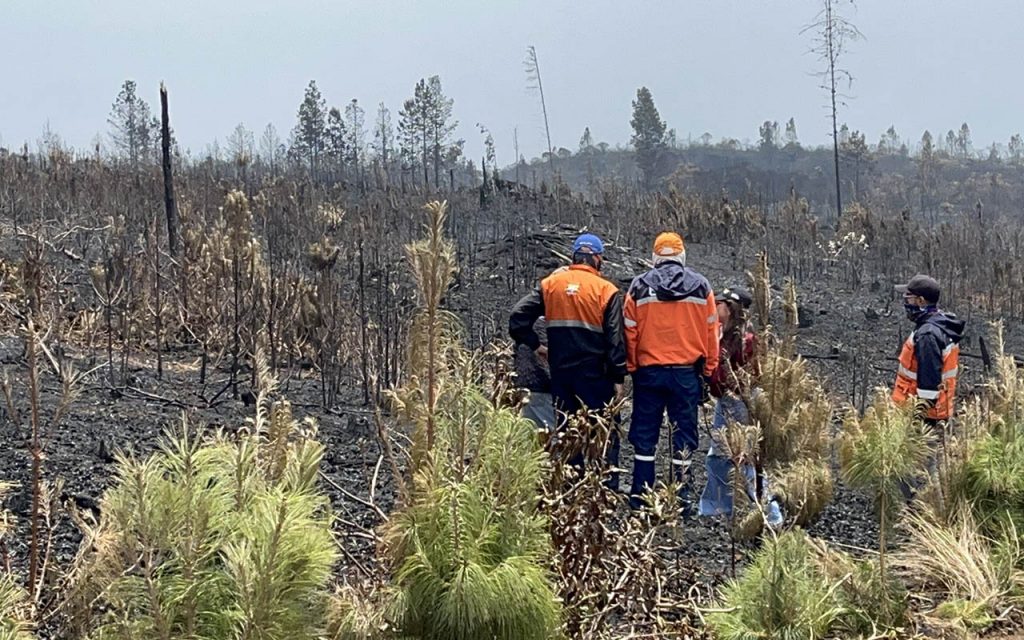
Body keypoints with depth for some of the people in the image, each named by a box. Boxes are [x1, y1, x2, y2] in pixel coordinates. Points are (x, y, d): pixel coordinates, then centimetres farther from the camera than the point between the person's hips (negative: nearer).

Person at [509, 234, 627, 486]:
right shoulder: (607, 291, -6)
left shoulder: (550, 284, 3)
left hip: (561, 374, 4)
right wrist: (618, 377, -3)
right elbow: (615, 339, -8)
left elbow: (518, 317, -2)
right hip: (596, 375, -3)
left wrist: (535, 345, 10)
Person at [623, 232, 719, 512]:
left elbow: (630, 332, 2)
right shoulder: (701, 286, 1)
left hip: (648, 371, 0)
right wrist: (708, 370, 11)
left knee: (644, 435, 9)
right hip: (687, 372, 0)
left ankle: (640, 496, 10)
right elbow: (711, 331, 3)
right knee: (684, 436, 6)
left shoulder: (639, 287, 0)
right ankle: (681, 499, 7)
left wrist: (632, 368, 12)